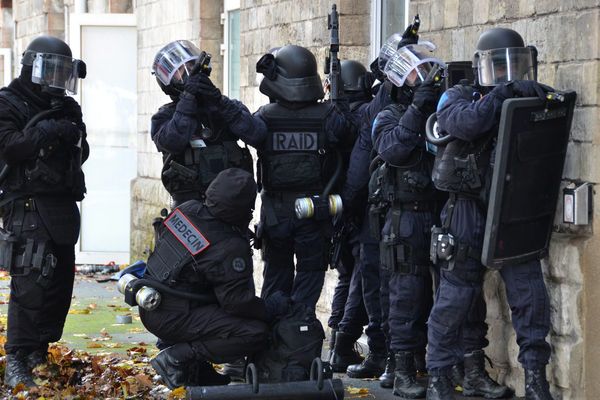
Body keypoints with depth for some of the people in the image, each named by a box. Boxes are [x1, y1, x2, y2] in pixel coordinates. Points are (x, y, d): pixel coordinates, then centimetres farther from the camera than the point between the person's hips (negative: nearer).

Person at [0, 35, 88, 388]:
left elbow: (81, 156, 19)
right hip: (28, 206, -8)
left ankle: (39, 353, 20)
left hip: (62, 207, 8)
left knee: (61, 282, 9)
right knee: (32, 283, -15)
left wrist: (76, 134, 0)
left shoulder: (64, 108, 17)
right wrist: (47, 132, -23)